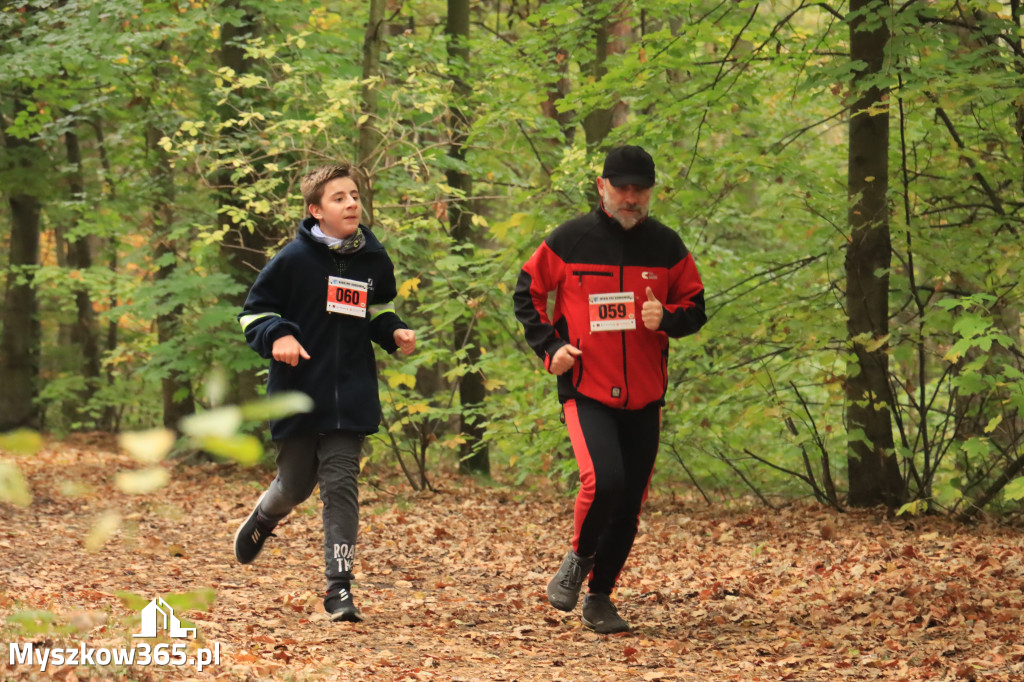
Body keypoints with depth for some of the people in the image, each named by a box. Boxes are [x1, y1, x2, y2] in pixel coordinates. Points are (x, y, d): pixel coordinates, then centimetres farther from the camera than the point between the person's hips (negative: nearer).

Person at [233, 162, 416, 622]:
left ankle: (339, 588, -5)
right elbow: (253, 312, -1)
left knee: (341, 484, -7)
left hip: (350, 398, 2)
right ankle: (263, 519, 46)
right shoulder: (294, 259, -8)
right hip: (298, 394, -2)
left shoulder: (374, 260, 5)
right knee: (296, 485, 10)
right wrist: (278, 336, -20)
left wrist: (393, 332, 3)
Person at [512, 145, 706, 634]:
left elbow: (695, 308, 10)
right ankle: (579, 558, 5)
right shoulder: (569, 241, -1)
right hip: (586, 391, -3)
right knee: (604, 480, -24)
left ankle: (599, 598, 21)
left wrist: (666, 317, -12)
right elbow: (526, 294, 9)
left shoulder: (666, 246, 5)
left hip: (644, 395, 3)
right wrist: (550, 347, -4)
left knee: (629, 502, 6)